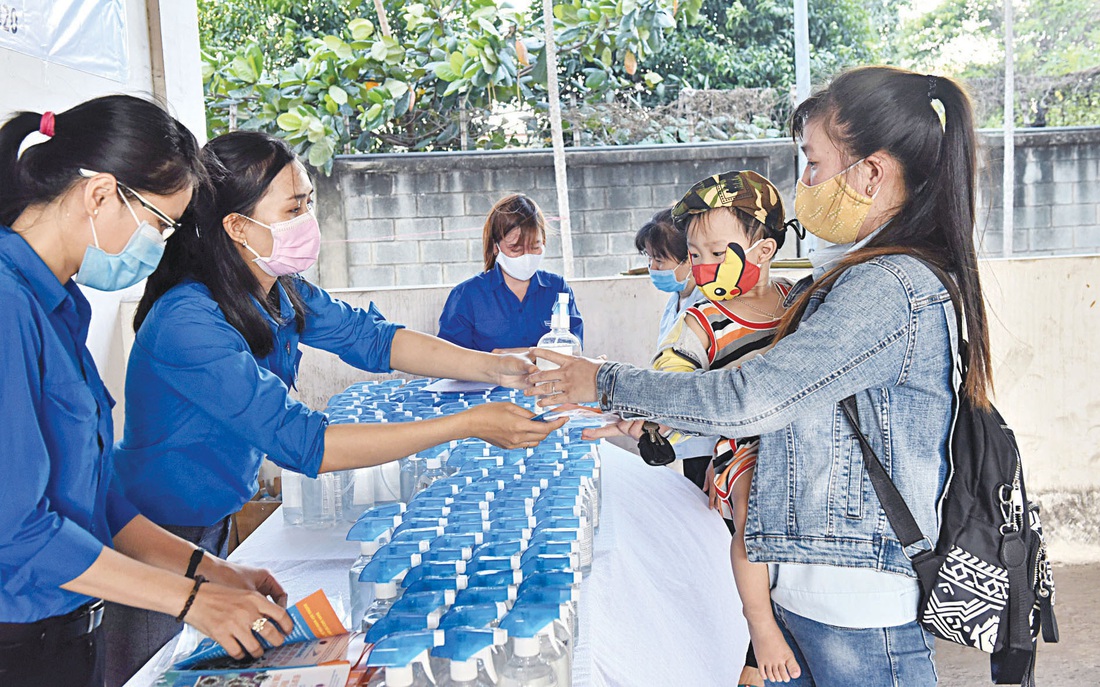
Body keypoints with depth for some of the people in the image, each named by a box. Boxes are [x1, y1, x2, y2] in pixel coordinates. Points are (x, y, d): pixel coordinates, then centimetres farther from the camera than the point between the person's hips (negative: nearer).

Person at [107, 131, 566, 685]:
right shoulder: (189, 322, -32)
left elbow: (366, 336, -1)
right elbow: (301, 443, -36)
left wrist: (492, 366, -16)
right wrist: (470, 425, -37)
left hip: (214, 529, 8)